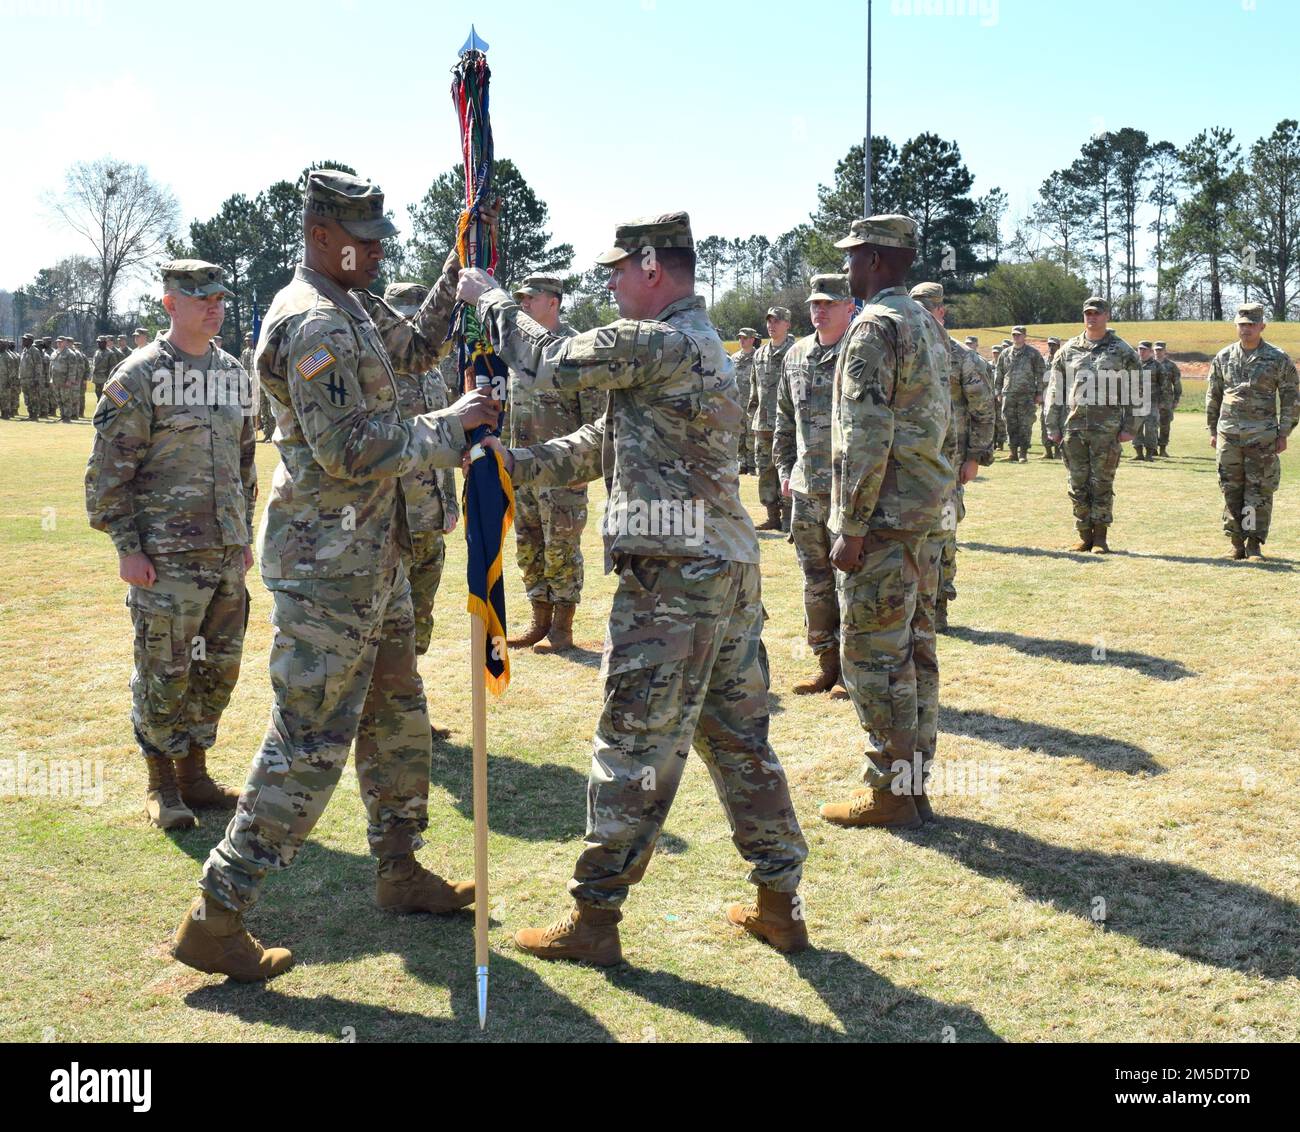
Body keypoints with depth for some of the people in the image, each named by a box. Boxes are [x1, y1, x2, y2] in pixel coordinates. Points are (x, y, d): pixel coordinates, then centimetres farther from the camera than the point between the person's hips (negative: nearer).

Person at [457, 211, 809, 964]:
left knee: (635, 750, 0)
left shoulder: (657, 343, -14)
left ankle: (595, 920, 11)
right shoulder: (704, 345, 19)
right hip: (732, 571, 10)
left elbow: (550, 363, -9)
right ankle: (780, 905, 22)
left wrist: (491, 299, 8)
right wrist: (520, 465, 14)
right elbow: (608, 442, 20)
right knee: (740, 739, 14)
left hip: (673, 578, -10)